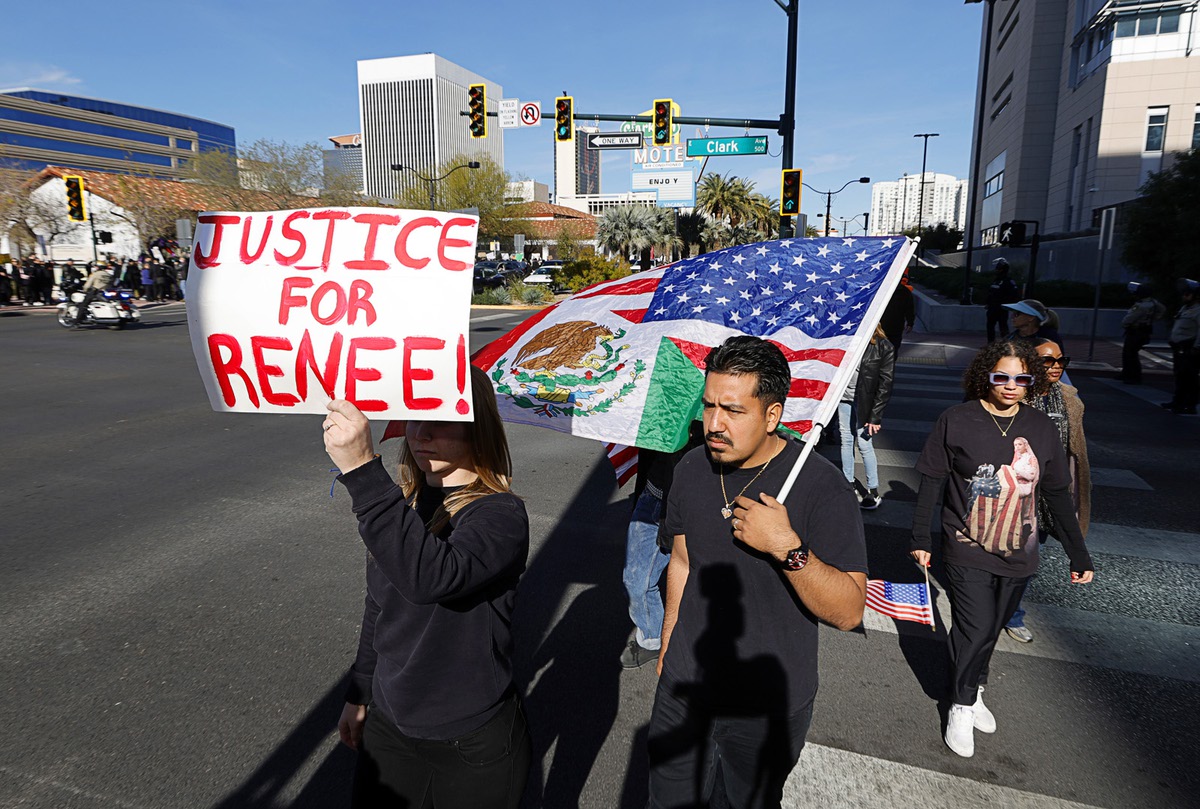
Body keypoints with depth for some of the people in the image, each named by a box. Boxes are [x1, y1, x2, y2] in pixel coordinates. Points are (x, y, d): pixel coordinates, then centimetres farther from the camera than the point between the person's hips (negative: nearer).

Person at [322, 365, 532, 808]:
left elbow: (432, 577, -42)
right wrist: (359, 694, 17)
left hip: (474, 742, -5)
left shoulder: (501, 514, -22)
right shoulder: (400, 505, -1)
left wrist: (362, 471, -45)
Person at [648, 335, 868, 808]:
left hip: (768, 709, -3)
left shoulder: (822, 486, -21)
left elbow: (849, 613, -21)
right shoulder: (692, 469, -5)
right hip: (682, 688, 4)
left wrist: (787, 547, -35)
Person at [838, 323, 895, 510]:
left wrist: (875, 416, -11)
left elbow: (885, 384, -8)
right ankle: (849, 482, 26)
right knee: (846, 440, 11)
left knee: (864, 444, -2)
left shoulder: (883, 347, -9)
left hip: (864, 401, -4)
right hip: (843, 398, 4)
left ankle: (873, 490, 12)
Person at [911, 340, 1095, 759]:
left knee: (992, 629, 15)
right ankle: (961, 706, 20)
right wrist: (921, 538, -4)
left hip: (1018, 554, 4)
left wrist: (1079, 554, 8)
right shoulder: (957, 420, -10)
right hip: (968, 552, -3)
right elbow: (931, 483, -4)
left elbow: (1058, 495, 8)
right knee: (975, 630, -3)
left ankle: (973, 689, 39)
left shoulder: (1041, 427, 1)